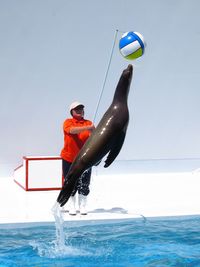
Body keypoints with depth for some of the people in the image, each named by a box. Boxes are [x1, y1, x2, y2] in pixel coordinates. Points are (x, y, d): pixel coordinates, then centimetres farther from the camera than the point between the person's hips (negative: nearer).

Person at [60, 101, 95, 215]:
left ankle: (83, 206, 17)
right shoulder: (68, 122, -1)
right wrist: (87, 128, -36)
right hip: (69, 159, -1)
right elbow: (72, 130, -24)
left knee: (84, 185, 3)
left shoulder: (89, 123, 4)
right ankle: (72, 206, 20)